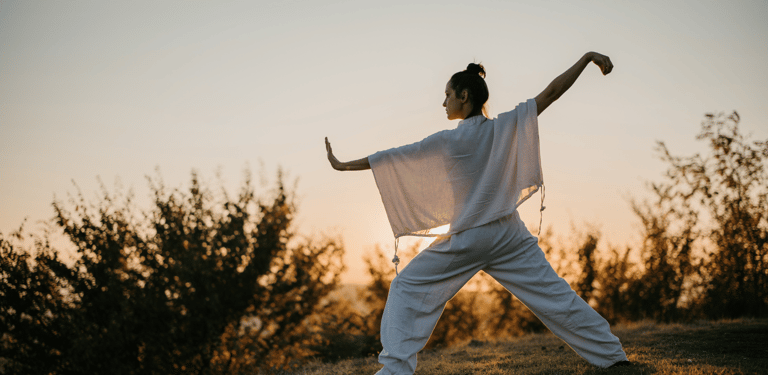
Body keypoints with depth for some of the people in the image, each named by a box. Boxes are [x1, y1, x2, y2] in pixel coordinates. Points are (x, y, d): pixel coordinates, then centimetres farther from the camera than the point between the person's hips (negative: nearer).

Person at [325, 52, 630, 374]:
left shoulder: (448, 141, -8)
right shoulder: (506, 127, -1)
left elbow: (392, 156, -4)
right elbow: (552, 92, -3)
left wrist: (343, 165, 4)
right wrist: (587, 57, 3)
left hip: (468, 239, -4)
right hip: (509, 235, 4)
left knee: (407, 290, 6)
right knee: (554, 294, 9)